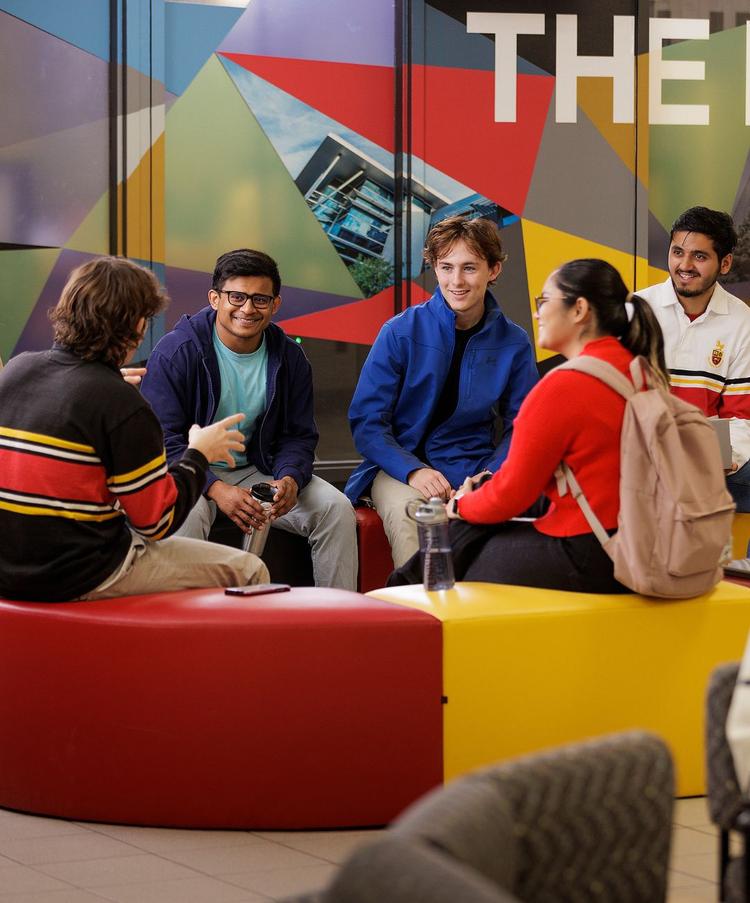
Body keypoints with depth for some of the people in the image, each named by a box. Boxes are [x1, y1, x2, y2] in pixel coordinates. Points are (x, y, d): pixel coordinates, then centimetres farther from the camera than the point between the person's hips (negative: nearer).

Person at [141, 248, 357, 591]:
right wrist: (216, 489, -32)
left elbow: (298, 435, 6)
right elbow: (163, 441, -17)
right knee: (187, 512, -38)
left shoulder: (289, 357, 2)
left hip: (257, 470, 5)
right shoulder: (176, 352, -14)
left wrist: (290, 479, -19)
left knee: (336, 508, -13)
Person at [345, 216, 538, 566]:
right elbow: (367, 422, -1)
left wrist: (488, 476, -10)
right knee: (408, 515, -36)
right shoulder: (401, 332, -2)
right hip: (400, 468, -1)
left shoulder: (513, 343, 4)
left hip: (473, 471, 1)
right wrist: (414, 471, -18)